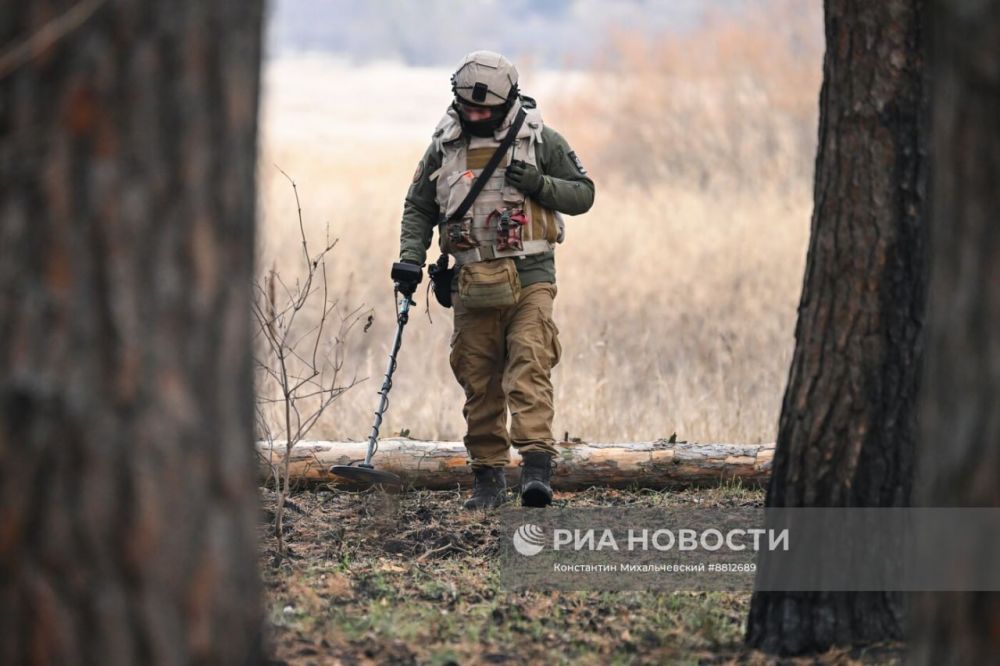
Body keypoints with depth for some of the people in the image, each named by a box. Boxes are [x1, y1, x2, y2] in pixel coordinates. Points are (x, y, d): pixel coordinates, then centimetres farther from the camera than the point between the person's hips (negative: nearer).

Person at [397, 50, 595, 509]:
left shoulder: (540, 141, 4)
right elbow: (418, 208, 19)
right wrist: (410, 257, 4)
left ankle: (536, 467, -25)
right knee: (480, 384, 4)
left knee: (529, 369, -17)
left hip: (529, 279, -3)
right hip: (472, 282, 3)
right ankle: (488, 477, 12)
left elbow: (583, 195, 7)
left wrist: (539, 184, -10)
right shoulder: (444, 147, 10)